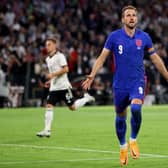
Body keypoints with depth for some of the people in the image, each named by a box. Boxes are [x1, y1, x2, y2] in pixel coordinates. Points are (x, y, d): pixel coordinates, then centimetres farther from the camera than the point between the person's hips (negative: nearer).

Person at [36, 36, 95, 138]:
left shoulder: (60, 56, -9)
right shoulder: (48, 59, 15)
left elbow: (65, 69, -17)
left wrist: (53, 74, -21)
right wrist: (50, 81, 13)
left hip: (63, 86, -7)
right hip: (54, 87, 7)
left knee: (72, 107, -1)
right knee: (49, 106, -7)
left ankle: (86, 98, 25)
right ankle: (47, 130, -11)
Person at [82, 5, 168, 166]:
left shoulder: (144, 37, 1)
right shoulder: (114, 36, -3)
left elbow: (155, 58, 12)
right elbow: (102, 57, -3)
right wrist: (92, 75, -15)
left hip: (137, 82, 0)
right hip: (120, 84, 0)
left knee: (136, 108, -25)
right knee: (120, 117, 8)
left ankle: (133, 140, -1)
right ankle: (123, 147, 32)